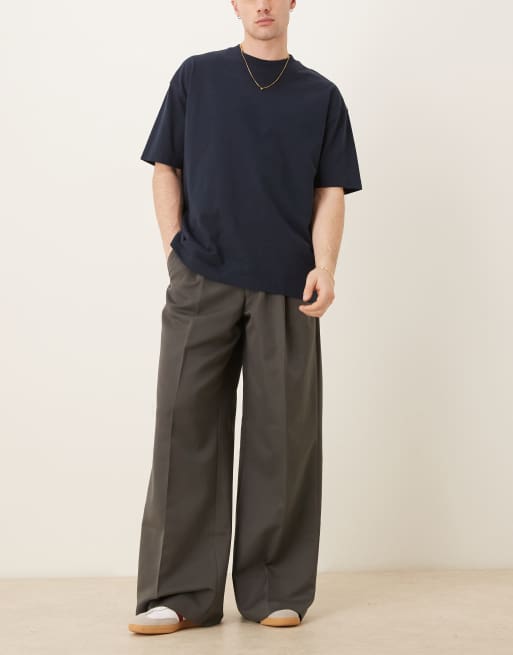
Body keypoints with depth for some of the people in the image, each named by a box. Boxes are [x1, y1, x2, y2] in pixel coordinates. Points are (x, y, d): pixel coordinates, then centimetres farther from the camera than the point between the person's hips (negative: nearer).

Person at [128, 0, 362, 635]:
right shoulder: (197, 76, 11)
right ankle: (182, 592, 4)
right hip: (201, 283, 0)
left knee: (283, 438, 2)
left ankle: (276, 589, 12)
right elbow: (165, 167, 11)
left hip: (285, 290, 0)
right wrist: (175, 245, -2)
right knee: (187, 428, -2)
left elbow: (330, 191, 6)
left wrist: (324, 267, -9)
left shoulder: (320, 95, 11)